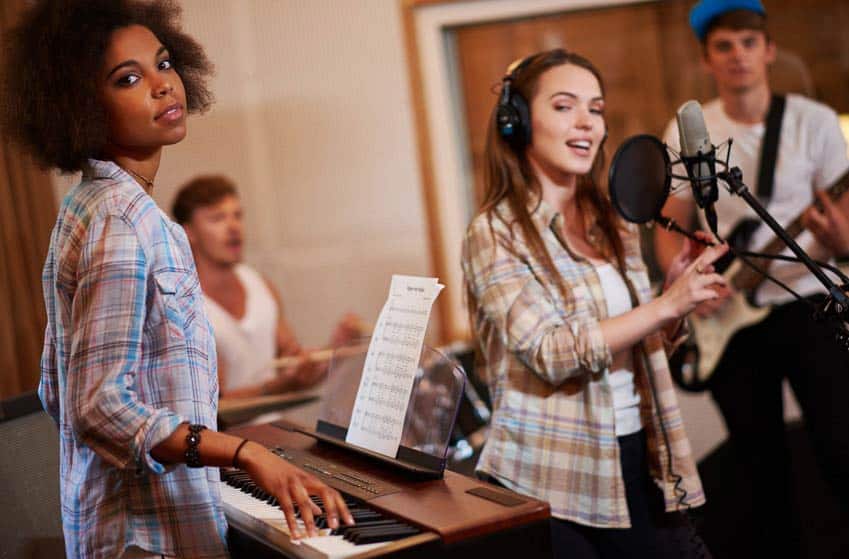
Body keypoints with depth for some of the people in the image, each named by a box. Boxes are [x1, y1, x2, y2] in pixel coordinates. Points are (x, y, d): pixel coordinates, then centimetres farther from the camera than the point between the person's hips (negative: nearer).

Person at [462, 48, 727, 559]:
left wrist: (676, 285, -1)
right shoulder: (495, 235, -9)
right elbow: (550, 354, -20)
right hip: (555, 480, -6)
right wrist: (665, 305, -24)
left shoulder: (614, 227, 10)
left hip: (638, 461, 6)